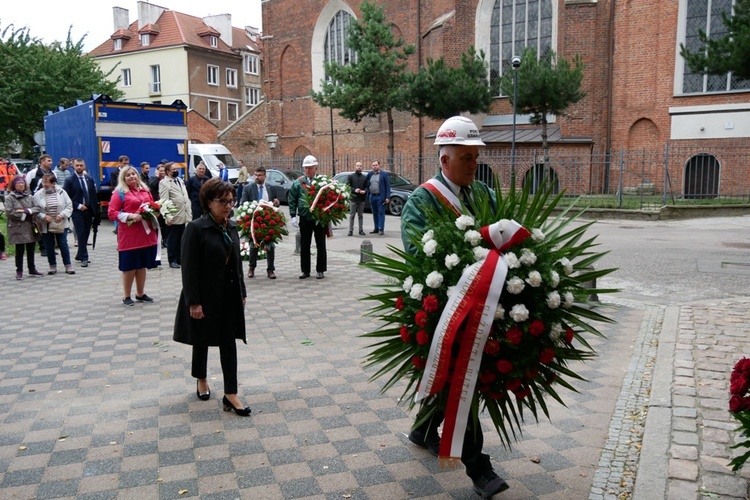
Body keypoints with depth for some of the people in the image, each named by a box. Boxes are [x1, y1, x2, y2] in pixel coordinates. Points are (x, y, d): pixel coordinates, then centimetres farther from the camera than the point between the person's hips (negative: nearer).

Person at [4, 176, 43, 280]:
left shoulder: (29, 196, 11)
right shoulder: (9, 197, -1)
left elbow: (37, 209, 2)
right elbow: (9, 212, -11)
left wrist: (26, 211, -13)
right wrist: (24, 216, -11)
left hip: (30, 227, 4)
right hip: (18, 228, -4)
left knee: (31, 250, 11)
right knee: (19, 250, -1)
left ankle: (32, 270, 21)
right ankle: (19, 271, 7)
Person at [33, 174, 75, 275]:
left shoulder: (61, 192, -3)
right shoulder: (38, 195, -2)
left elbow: (69, 206, 0)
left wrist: (62, 215, -15)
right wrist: (43, 216, -16)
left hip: (60, 225, -1)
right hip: (46, 226, 1)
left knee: (63, 245, 2)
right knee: (49, 247, 8)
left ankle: (68, 265, 11)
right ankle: (52, 266, 20)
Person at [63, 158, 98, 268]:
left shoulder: (90, 180, 11)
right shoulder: (70, 181, -2)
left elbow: (93, 195, 12)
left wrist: (95, 210, 6)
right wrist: (78, 206, -13)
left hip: (88, 210, 4)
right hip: (77, 211, -4)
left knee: (86, 234, 8)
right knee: (81, 234, -7)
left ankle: (80, 255, 22)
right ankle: (84, 258, -3)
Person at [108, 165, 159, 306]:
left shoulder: (145, 190, 13)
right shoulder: (120, 192, -3)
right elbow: (112, 213, -7)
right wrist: (130, 216, -19)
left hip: (146, 234, 5)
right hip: (129, 236, -5)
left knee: (142, 265, 12)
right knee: (129, 266, 2)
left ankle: (140, 294, 24)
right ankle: (126, 296, 14)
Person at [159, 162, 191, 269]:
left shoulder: (180, 180, 15)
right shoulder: (164, 183, -10)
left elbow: (186, 197, 19)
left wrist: (189, 213, 13)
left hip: (183, 215, 7)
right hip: (174, 217, -7)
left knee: (181, 239, 13)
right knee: (173, 239, 3)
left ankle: (179, 258, 23)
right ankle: (172, 260, 11)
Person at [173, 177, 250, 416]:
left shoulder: (232, 226, 4)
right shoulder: (196, 228, -15)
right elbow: (190, 269, -16)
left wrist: (242, 293, 11)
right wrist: (194, 302, -18)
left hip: (230, 295, 5)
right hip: (206, 296, -5)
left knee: (229, 341, 2)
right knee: (202, 340, 14)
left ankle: (231, 395, 5)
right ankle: (201, 379, 39)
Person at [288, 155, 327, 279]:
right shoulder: (298, 183, 4)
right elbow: (292, 200, 5)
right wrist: (293, 216, -2)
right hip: (304, 219, 2)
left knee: (321, 245, 7)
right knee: (304, 245, 9)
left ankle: (320, 270, 17)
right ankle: (305, 270, 19)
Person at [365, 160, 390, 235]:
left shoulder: (384, 174, -2)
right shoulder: (369, 174, 10)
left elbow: (387, 186, -5)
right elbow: (365, 183, 19)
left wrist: (387, 197, -11)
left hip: (380, 197, -5)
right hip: (372, 197, 5)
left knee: (381, 213, -4)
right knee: (375, 213, 9)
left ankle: (381, 229, -3)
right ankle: (376, 228, 16)